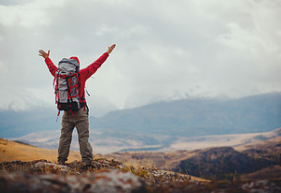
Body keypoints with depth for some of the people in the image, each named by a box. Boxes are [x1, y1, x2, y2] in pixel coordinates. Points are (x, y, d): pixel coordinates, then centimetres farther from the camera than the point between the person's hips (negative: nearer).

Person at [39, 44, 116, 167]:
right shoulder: (81, 74, -6)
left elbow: (52, 68, 24)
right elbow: (95, 65, 0)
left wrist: (46, 57, 43)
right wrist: (107, 53, 10)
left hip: (67, 113, 3)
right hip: (80, 112, -3)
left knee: (64, 137, 9)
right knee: (83, 137, -3)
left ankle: (61, 162, 10)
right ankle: (87, 162, -5)